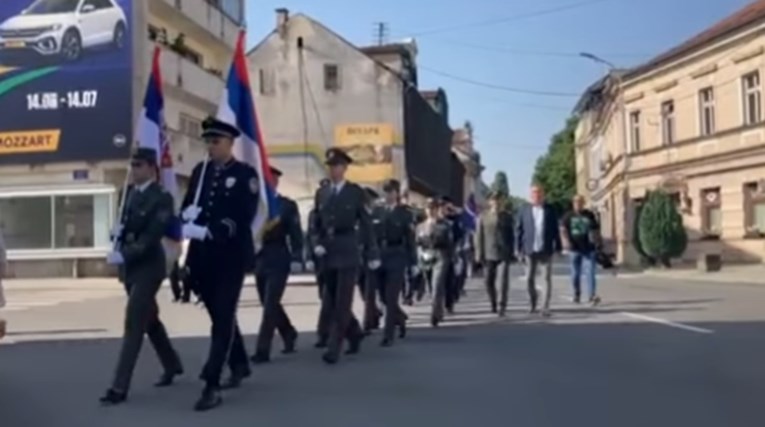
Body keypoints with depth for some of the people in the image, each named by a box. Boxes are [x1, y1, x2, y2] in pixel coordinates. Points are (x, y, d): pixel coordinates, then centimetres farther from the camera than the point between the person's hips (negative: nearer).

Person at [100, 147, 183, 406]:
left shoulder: (161, 198, -15)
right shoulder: (130, 192, 10)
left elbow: (151, 236, -21)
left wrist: (123, 255, -28)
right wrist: (118, 232, -5)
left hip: (148, 266, -8)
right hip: (129, 267, 8)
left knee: (133, 325, -9)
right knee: (149, 320, 19)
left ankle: (120, 387, -6)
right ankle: (172, 365, 37)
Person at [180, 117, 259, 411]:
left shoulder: (245, 174, -3)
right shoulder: (200, 171, 12)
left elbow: (244, 215, -13)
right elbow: (187, 207, 11)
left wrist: (211, 230, -22)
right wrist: (191, 219, -12)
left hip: (232, 256, -6)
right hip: (203, 256, 6)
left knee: (223, 317, -7)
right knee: (220, 315, 16)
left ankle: (211, 385, -8)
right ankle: (239, 365, 34)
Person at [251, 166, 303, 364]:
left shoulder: (288, 205, 0)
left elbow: (296, 234, -4)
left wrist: (296, 258, -12)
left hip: (278, 262, -5)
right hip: (260, 261, 5)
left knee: (270, 305, -8)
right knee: (269, 304, 14)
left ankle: (262, 350, -6)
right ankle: (289, 334, 35)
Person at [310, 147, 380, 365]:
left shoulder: (356, 192, -2)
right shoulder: (321, 193, 10)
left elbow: (366, 225, -2)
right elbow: (317, 224, 15)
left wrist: (372, 254, -4)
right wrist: (317, 244, -2)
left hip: (348, 254, -5)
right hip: (328, 256, 5)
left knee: (341, 304, -6)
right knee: (329, 305, 8)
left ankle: (333, 349, -1)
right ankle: (355, 333, 30)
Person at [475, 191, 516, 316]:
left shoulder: (508, 216, 4)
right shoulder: (483, 217, 2)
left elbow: (512, 235, 7)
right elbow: (479, 236, 3)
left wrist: (512, 253, 4)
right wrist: (479, 255, -1)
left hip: (504, 254, -1)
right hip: (489, 254, 1)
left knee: (504, 280, -11)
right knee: (489, 281, 6)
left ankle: (502, 306, -3)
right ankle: (493, 304, 27)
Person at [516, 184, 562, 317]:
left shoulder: (550, 210, 3)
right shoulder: (524, 210, 3)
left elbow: (555, 230, 5)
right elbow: (519, 230, 4)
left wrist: (558, 247, 2)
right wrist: (519, 248, -1)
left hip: (546, 250, 0)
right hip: (530, 250, 1)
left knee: (547, 278, -3)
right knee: (530, 278, 5)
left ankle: (545, 307, 1)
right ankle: (533, 301, 29)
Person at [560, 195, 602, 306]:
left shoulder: (590, 215, 9)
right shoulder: (568, 216, 4)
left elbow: (596, 229, 17)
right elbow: (563, 230, -6)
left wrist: (597, 241, 10)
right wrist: (565, 241, -22)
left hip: (588, 249, 0)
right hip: (574, 249, 0)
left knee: (590, 272, -10)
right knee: (575, 273, 8)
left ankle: (593, 296, -15)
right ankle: (577, 294, 25)